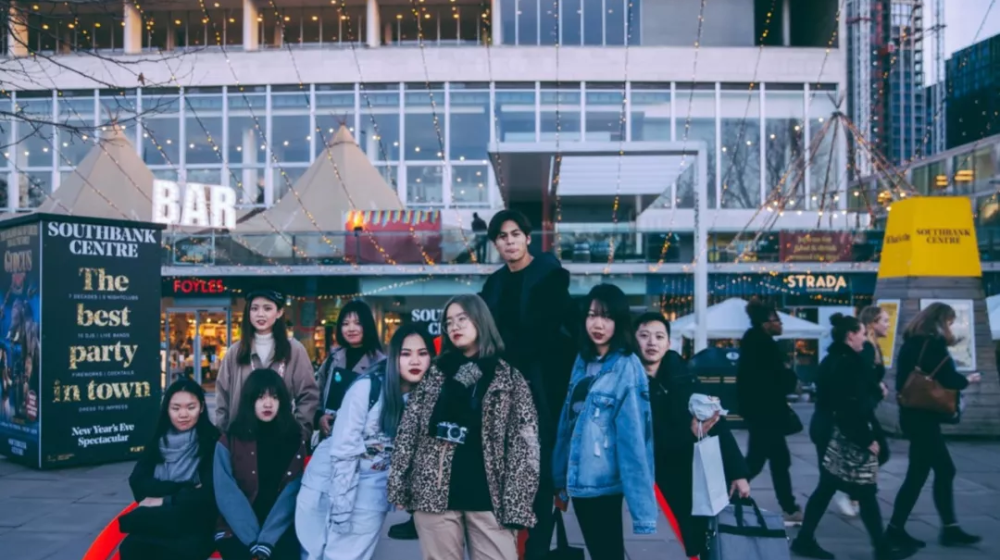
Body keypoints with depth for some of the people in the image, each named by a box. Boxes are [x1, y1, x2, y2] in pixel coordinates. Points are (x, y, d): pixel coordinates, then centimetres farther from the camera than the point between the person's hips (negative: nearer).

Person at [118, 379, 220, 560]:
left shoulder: (214, 441, 0)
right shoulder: (157, 441, 14)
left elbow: (210, 494, -6)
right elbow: (138, 483, 2)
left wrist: (165, 501, -5)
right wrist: (185, 489, -9)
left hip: (196, 522, -4)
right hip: (158, 521, 4)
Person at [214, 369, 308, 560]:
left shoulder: (297, 441, 4)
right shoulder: (229, 442, 3)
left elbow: (291, 496, -4)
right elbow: (227, 495, -6)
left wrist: (266, 542, -16)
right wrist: (254, 542, -17)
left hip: (281, 531, 0)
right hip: (237, 532, 0)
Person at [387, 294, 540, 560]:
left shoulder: (509, 378, 5)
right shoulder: (435, 373, 11)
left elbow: (524, 444, -1)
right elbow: (408, 430, 8)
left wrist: (516, 503, -9)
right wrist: (399, 486, 0)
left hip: (488, 496, -2)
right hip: (434, 492, 2)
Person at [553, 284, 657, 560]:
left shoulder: (627, 367, -14)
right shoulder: (583, 361, 8)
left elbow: (633, 436, -18)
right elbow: (568, 423, 10)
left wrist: (640, 504, -20)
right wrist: (561, 479, 12)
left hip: (604, 481, -7)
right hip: (580, 480, 7)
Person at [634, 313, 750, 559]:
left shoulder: (682, 376, 3)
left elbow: (717, 423, 3)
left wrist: (738, 471, -2)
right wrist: (689, 433, -25)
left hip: (700, 476, 4)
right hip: (667, 481, -3)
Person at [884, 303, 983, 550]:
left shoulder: (912, 342, 13)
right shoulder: (934, 342, -12)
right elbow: (948, 379, -16)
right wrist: (968, 380, 2)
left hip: (913, 413, 9)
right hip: (923, 416, -9)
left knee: (944, 470, 13)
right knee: (918, 474, -2)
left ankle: (950, 528, 14)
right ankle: (896, 528, 4)